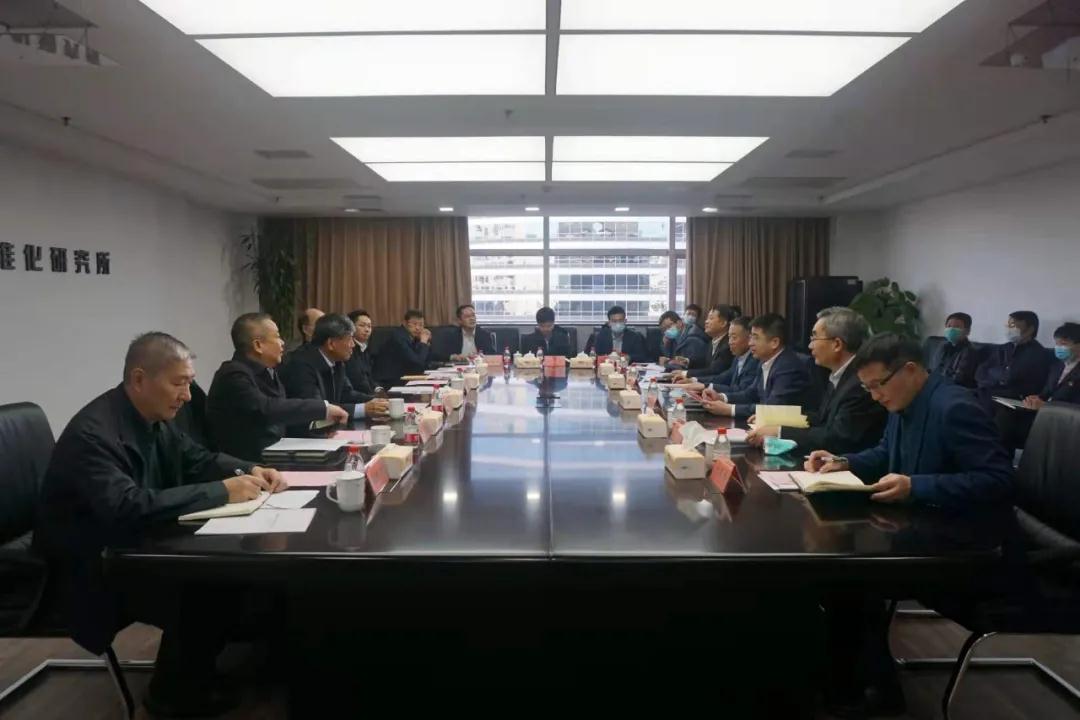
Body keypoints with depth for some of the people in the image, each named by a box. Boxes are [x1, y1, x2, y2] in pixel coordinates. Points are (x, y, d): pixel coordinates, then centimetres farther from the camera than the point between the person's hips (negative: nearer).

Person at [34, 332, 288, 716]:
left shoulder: (154, 415, -2)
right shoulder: (93, 434, -28)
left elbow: (196, 459, 11)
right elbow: (127, 508, -40)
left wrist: (249, 471, -9)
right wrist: (221, 491, -35)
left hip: (136, 544, 8)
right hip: (93, 569, -8)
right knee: (201, 590, -23)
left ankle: (226, 653, 12)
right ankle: (175, 693, 2)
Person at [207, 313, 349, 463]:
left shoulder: (268, 371, 10)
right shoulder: (234, 375, -16)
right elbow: (265, 409, -30)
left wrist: (317, 421, -4)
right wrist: (323, 408, -24)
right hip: (244, 465, -8)